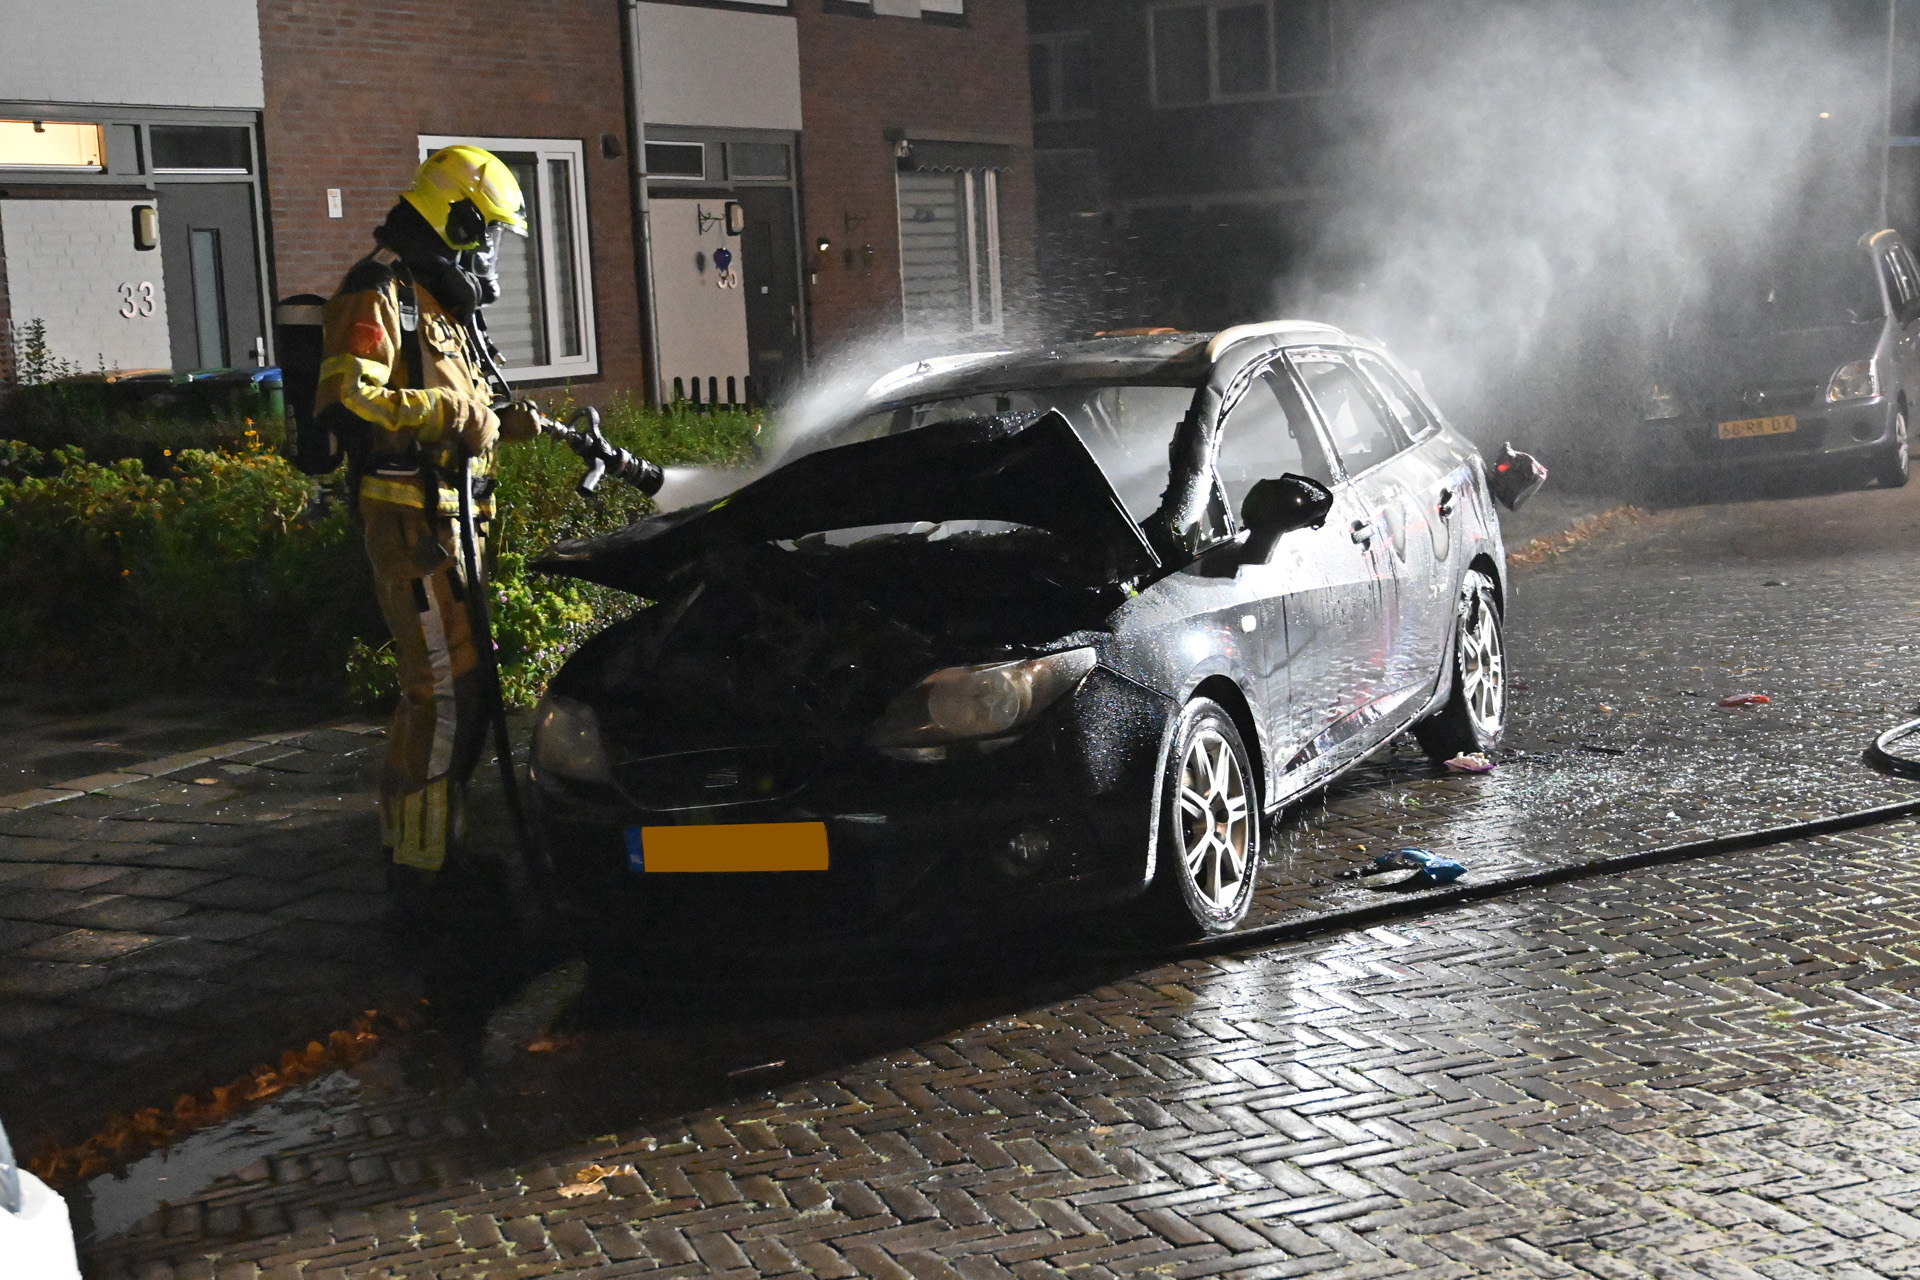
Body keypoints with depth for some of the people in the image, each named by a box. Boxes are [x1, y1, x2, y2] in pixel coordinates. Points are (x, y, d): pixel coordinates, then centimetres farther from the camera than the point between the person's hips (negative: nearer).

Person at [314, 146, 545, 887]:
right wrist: (451, 414, -22)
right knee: (442, 684, -13)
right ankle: (418, 859, -8)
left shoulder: (440, 303, 22)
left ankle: (444, 833, 25)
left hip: (454, 517, 10)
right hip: (409, 519, -10)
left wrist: (503, 424, 11)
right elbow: (347, 400, -24)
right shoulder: (379, 296, -10)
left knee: (468, 678, 14)